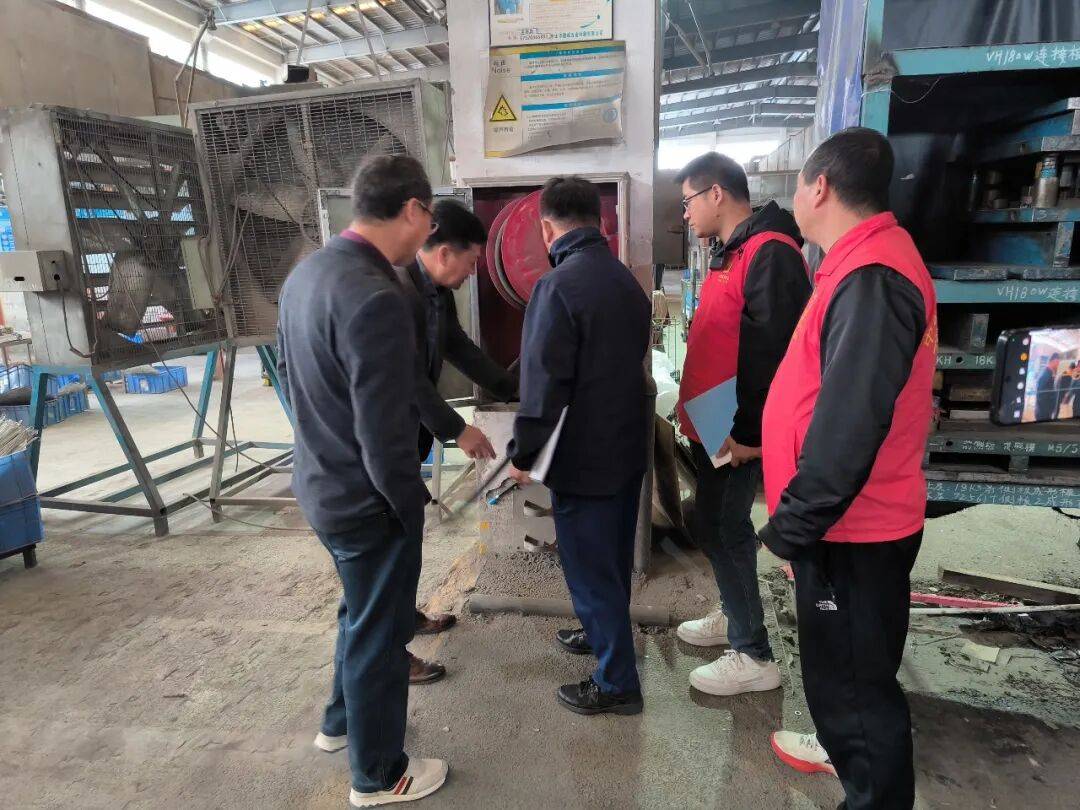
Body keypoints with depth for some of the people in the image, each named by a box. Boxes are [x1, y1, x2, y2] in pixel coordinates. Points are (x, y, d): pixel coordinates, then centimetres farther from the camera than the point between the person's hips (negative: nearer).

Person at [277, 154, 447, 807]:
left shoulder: (306, 272, 1)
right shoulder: (377, 299, -29)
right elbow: (387, 439, -27)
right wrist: (412, 505, -11)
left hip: (318, 483, 9)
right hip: (367, 500, -9)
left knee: (361, 611, 28)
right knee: (379, 632, 12)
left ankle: (342, 720, 51)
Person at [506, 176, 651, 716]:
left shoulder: (557, 287, -20)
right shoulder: (627, 280, 6)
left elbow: (543, 384, -21)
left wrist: (522, 453, -11)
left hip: (583, 458, -8)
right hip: (628, 447, 9)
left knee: (590, 566, 6)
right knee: (612, 557, 24)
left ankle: (617, 681, 21)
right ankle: (602, 633, 44)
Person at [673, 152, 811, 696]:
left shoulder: (770, 254, -19)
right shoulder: (730, 251, 14)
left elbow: (775, 353, -25)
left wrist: (749, 432, -22)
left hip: (738, 433, -10)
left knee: (720, 529, -1)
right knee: (717, 525, 18)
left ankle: (753, 657, 14)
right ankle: (735, 618, 37)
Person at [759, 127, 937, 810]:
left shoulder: (870, 278, -22)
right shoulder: (874, 261, 11)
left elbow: (848, 426, -27)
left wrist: (793, 522, -19)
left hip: (850, 529, -10)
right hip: (858, 521, 10)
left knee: (852, 689, 6)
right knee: (853, 680, 23)